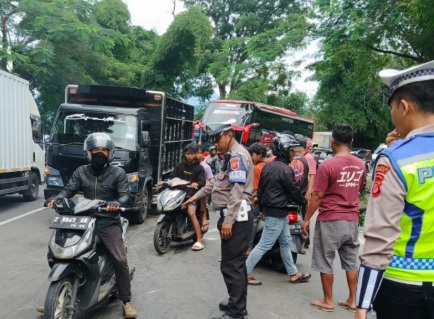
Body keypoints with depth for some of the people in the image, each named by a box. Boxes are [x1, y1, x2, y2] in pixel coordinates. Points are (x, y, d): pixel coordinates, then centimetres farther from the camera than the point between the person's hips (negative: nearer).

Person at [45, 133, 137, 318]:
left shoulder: (118, 173, 2)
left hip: (109, 222, -3)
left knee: (120, 259, -16)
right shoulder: (81, 172, 12)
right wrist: (56, 199, -16)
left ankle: (126, 301, -2)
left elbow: (125, 196, -6)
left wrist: (116, 204, -29)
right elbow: (69, 190, 6)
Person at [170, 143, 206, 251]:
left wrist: (196, 184, -29)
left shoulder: (199, 168, 4)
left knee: (191, 213, -23)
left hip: (192, 194, -5)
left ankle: (199, 240, -20)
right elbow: (172, 177, 13)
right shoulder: (179, 165, 15)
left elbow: (202, 181, -7)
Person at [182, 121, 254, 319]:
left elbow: (238, 191, -22)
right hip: (235, 217, 11)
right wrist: (197, 196, 31)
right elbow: (217, 181, 29)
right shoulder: (232, 156, 21)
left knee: (231, 266, -5)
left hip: (236, 218, -11)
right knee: (236, 263, 18)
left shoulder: (237, 155, -13)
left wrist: (228, 220, -25)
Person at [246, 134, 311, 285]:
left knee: (285, 243, 18)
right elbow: (293, 191, -11)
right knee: (264, 245, -2)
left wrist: (262, 207, 21)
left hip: (269, 208, 10)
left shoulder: (268, 166, 8)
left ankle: (293, 274, 29)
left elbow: (260, 188, 13)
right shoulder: (286, 169, -18)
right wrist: (304, 201, 8)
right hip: (277, 212, -10)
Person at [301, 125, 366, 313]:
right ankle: (352, 300, 24)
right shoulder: (360, 165, 3)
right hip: (352, 220, 6)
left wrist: (307, 219, -5)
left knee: (325, 262, 7)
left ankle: (328, 301, 17)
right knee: (351, 261, 15)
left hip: (330, 220, -6)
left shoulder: (327, 165, -17)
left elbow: (317, 196, -15)